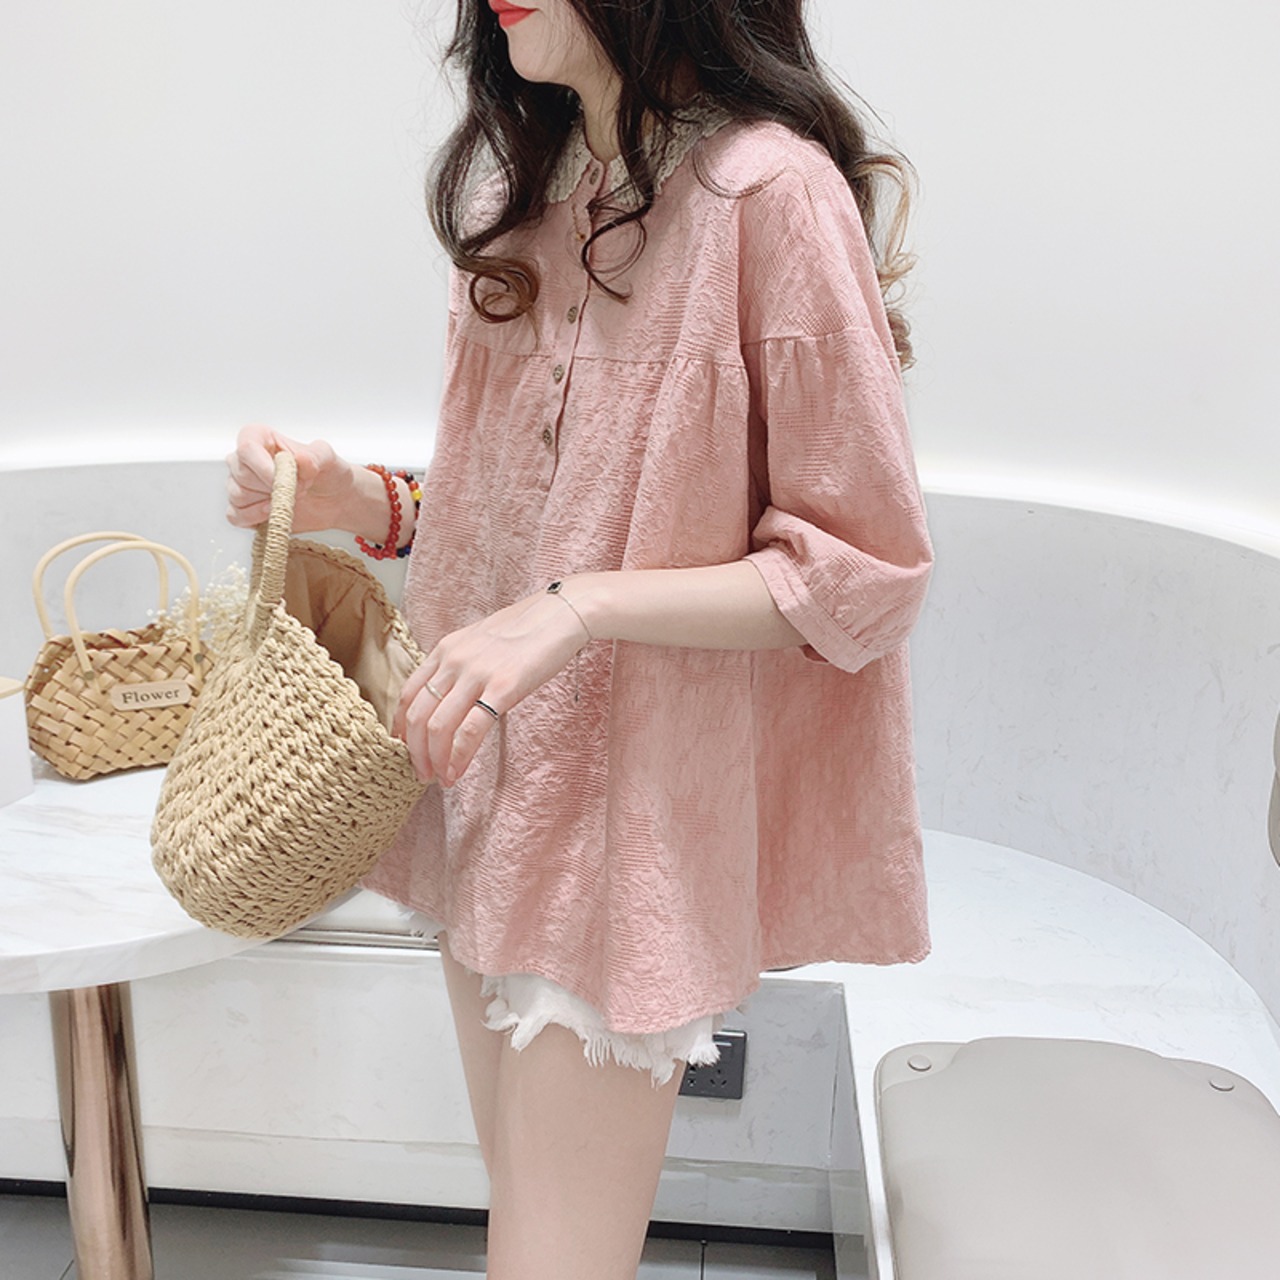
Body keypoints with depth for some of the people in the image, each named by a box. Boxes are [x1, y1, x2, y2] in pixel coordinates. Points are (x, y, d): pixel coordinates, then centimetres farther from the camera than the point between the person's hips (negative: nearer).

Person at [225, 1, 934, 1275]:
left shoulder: (770, 189, -14)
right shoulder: (524, 187, 10)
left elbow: (864, 573, -14)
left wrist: (577, 610, -23)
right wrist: (362, 502, -2)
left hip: (636, 807, -7)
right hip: (488, 776, 7)